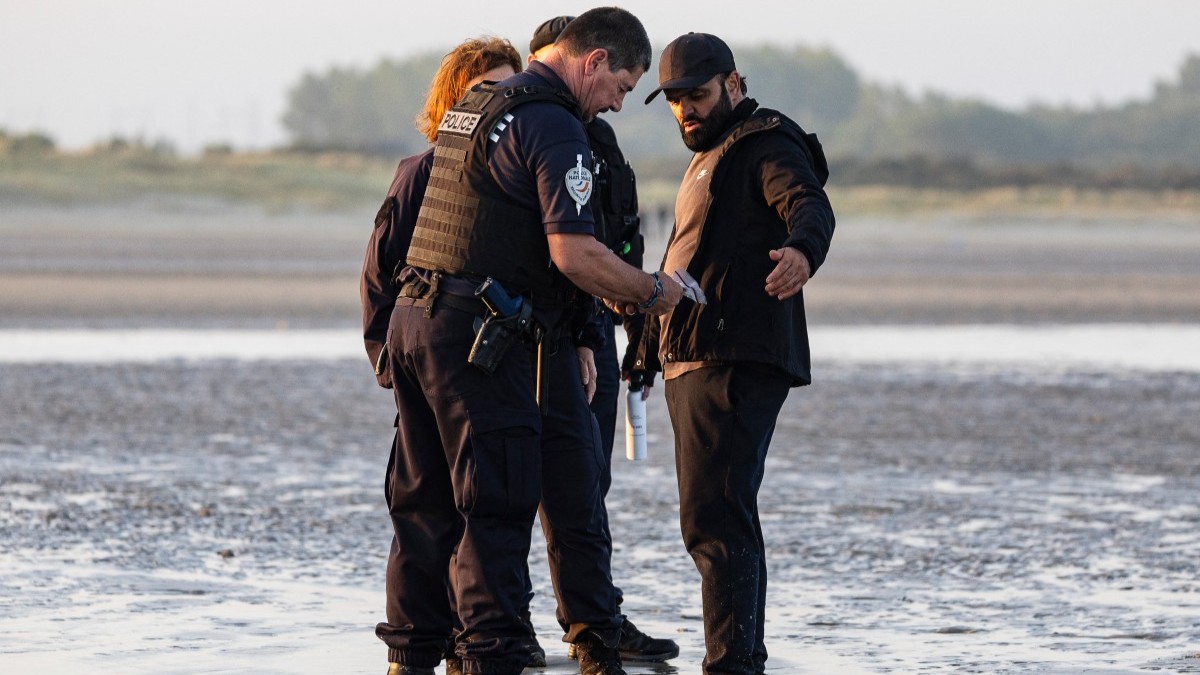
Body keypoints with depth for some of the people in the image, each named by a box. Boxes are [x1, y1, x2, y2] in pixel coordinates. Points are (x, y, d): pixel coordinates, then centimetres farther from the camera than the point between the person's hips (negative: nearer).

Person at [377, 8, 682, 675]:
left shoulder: (474, 106, 19)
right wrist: (652, 291, -4)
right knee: (496, 508, -6)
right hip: (480, 338, -9)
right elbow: (575, 255, -21)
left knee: (427, 501, 13)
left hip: (416, 320, 9)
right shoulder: (554, 125, -12)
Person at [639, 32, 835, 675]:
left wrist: (801, 250, -48)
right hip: (695, 360, 11)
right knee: (721, 522, 15)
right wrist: (649, 346, 37)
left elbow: (810, 206, -26)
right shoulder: (709, 159, 27)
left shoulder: (766, 146, -5)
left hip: (736, 362, -11)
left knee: (713, 518, -18)